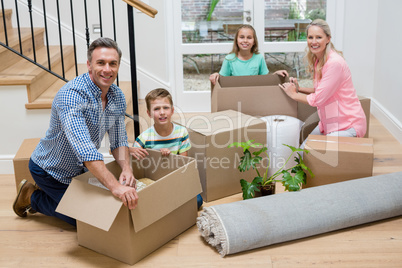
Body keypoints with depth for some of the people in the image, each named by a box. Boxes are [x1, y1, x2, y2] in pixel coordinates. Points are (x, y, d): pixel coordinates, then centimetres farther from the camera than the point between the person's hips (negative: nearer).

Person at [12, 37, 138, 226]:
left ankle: (46, 193, 30)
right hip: (51, 170, -7)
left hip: (81, 168, 8)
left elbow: (119, 141, -3)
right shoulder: (71, 95, -35)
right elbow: (83, 147, -46)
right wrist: (115, 186, -54)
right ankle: (32, 196, 16)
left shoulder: (118, 96, -9)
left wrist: (126, 168, -24)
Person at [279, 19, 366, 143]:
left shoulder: (334, 63, -22)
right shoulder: (318, 61, 8)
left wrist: (294, 94, -5)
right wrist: (299, 89, 5)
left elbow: (318, 99, -20)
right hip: (330, 123, 9)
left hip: (348, 125, -9)